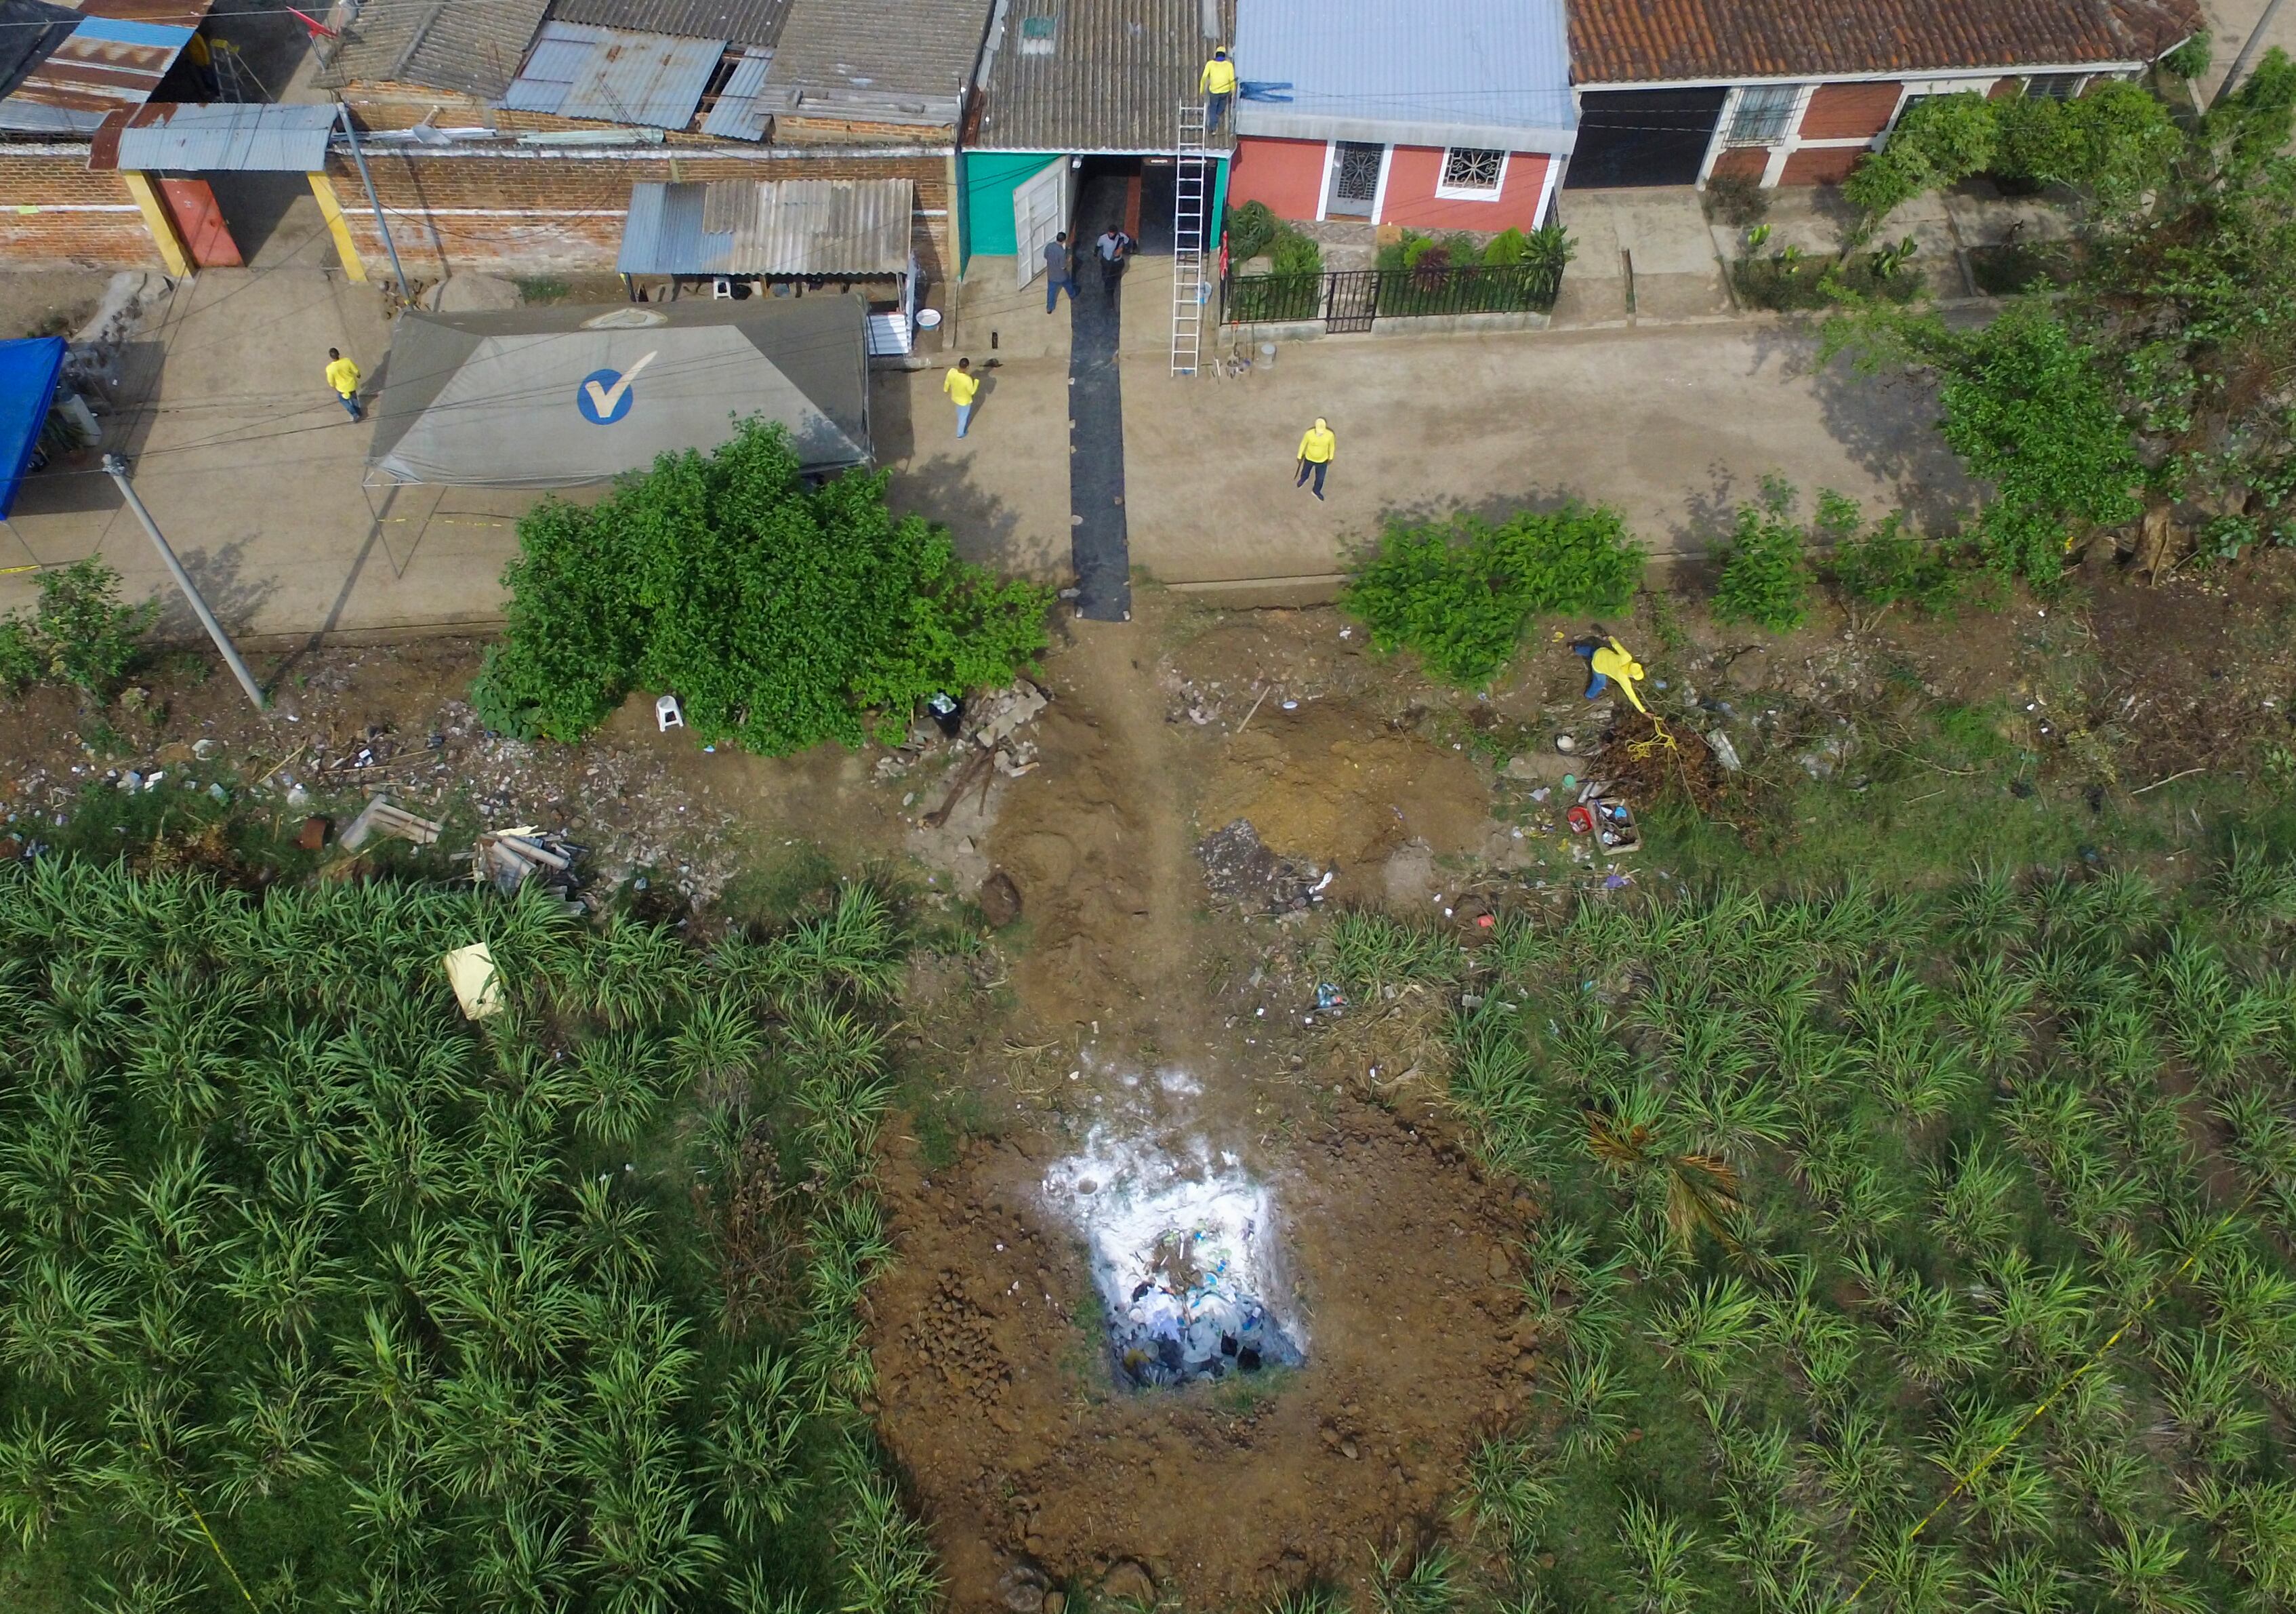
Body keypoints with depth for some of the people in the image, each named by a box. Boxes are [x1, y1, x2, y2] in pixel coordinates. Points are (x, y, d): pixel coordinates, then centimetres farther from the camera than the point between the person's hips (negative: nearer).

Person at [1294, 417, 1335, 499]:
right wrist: (1299, 456, 0)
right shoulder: (1309, 433, -33)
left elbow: (1332, 445, -10)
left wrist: (1331, 458, 3)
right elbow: (1303, 443, -12)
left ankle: (1317, 491, 52)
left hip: (1322, 460, 0)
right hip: (1309, 458, 0)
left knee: (1320, 478, 20)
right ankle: (1303, 479, 67)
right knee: (1306, 471, 30)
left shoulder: (1330, 434, -32)